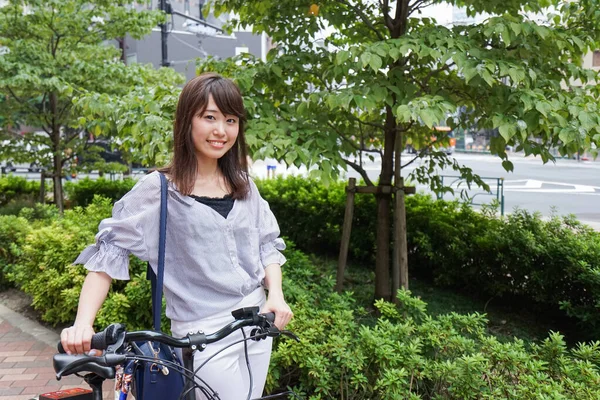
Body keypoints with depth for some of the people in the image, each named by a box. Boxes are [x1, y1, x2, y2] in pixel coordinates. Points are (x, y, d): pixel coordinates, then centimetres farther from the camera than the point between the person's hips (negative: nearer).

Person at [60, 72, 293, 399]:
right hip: (205, 334, -5)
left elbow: (267, 242, 10)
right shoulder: (159, 190, -10)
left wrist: (276, 295, -7)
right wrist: (83, 323, -24)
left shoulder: (243, 184, 6)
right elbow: (110, 250, -12)